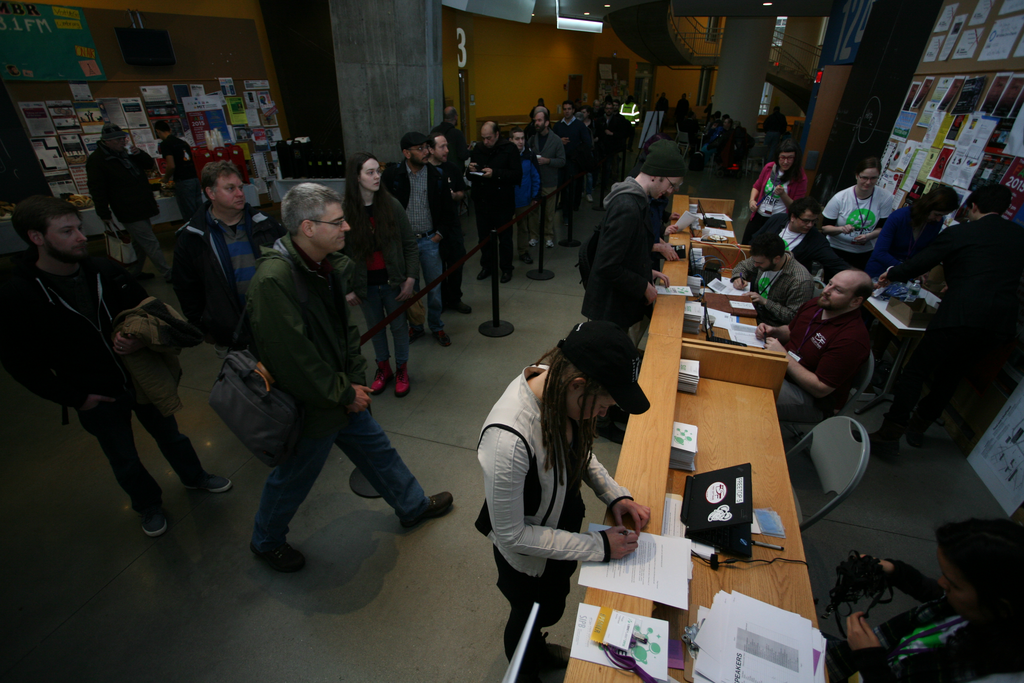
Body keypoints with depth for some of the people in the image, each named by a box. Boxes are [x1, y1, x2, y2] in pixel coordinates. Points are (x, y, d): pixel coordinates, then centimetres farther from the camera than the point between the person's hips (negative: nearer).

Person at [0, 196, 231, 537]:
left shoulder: (104, 271, -11)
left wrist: (140, 337, -20)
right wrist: (75, 398, -12)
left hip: (143, 378, 2)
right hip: (96, 398, -2)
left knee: (170, 434, 22)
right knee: (125, 462, 18)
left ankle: (194, 476, 48)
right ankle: (148, 503, 45)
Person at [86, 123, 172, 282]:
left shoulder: (126, 153, 12)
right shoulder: (96, 160, -12)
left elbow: (150, 164, 18)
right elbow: (97, 191, -14)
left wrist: (139, 153, -3)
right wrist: (104, 214, -16)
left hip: (141, 207, 9)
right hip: (128, 212, -9)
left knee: (140, 242, 17)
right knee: (150, 243, -10)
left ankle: (134, 272, 29)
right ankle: (168, 274, -8)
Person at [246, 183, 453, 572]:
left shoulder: (331, 264, -2)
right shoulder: (274, 280, -30)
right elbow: (294, 358, -27)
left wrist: (355, 381, -2)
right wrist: (345, 394, -16)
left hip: (342, 393, 8)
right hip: (309, 407, -8)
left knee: (376, 448, 21)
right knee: (294, 477, 15)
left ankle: (412, 506, 44)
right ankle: (266, 541, 46)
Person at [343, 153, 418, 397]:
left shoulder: (391, 205, -8)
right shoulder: (344, 211, -9)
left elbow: (410, 244, -3)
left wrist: (411, 277, -8)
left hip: (393, 281, 0)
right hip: (365, 285, 1)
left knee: (399, 325, 11)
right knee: (375, 327, 16)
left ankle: (401, 369, 33)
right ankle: (383, 368, 38)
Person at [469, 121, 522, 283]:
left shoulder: (509, 149, -5)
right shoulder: (478, 150, 9)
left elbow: (517, 175, -14)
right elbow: (470, 176, 18)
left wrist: (495, 173, -23)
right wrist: (471, 170, -6)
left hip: (503, 202, -4)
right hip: (482, 201, 4)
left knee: (504, 238, 6)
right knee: (484, 236, 9)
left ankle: (506, 268, 19)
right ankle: (487, 266, 25)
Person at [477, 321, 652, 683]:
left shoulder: (554, 383, -21)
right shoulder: (509, 440, -44)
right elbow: (512, 534, -28)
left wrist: (614, 494, -11)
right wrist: (599, 546, -24)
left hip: (563, 528, 6)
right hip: (529, 559, -6)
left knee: (552, 609, 34)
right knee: (529, 617, 27)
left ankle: (539, 651, 68)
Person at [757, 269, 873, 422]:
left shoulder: (852, 339, -24)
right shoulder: (815, 304, 1)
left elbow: (820, 389, -24)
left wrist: (784, 355, -24)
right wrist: (773, 331, -4)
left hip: (814, 400, -8)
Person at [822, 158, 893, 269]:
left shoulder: (885, 199, -4)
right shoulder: (840, 198, -11)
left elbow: (883, 228, 2)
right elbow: (824, 227, -7)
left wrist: (869, 236, -18)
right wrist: (841, 229, -27)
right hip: (836, 251, -2)